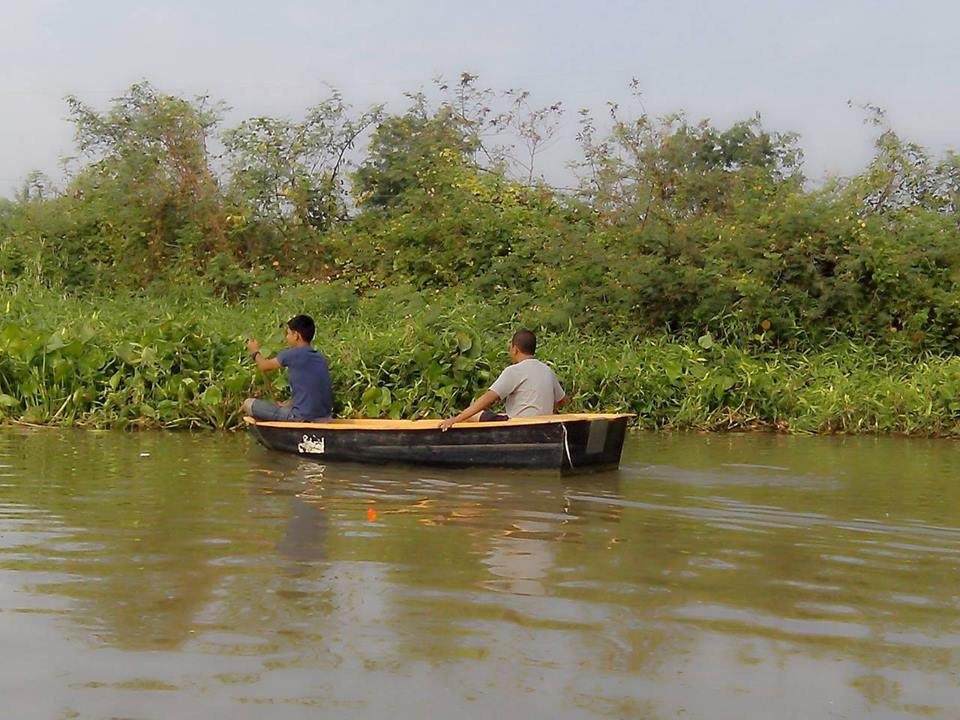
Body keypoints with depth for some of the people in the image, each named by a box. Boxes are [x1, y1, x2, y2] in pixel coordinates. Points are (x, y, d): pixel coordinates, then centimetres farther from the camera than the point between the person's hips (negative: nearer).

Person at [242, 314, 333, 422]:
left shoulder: (292, 355, -10)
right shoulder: (321, 358, 10)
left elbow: (264, 366, 8)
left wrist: (255, 352, 28)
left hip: (302, 417, -8)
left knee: (248, 403, 2)